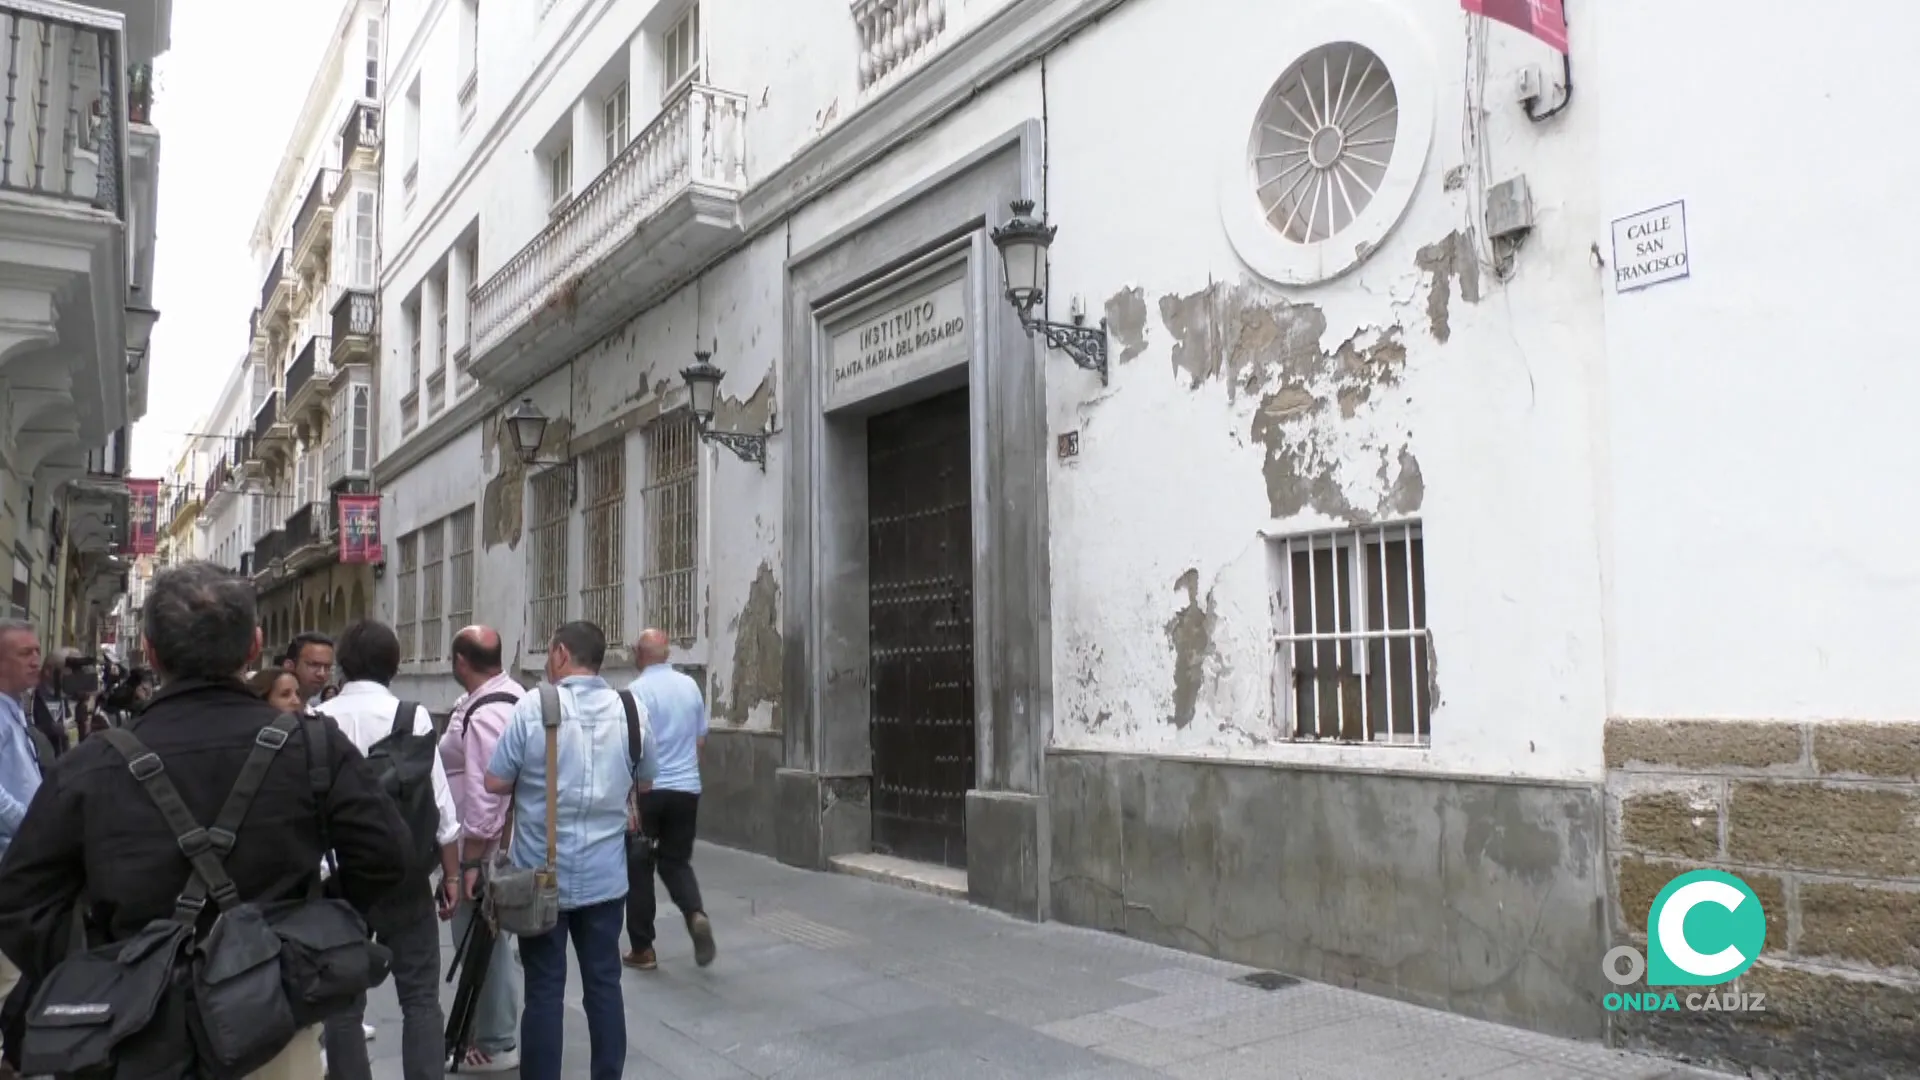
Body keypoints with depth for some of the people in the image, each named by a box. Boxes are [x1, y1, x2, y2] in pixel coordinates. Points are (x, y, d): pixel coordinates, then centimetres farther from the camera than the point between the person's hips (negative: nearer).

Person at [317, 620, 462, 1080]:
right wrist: (451, 874, 4)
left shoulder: (319, 721, -5)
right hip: (405, 873, -1)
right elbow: (439, 801, -6)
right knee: (420, 997, 7)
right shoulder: (413, 716, -7)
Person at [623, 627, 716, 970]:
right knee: (676, 861, 17)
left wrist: (629, 800, -13)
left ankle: (643, 950, 15)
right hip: (687, 789, 4)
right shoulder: (691, 686, 5)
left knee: (638, 867, 10)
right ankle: (696, 915, -10)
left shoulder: (638, 689, -12)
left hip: (648, 791, -4)